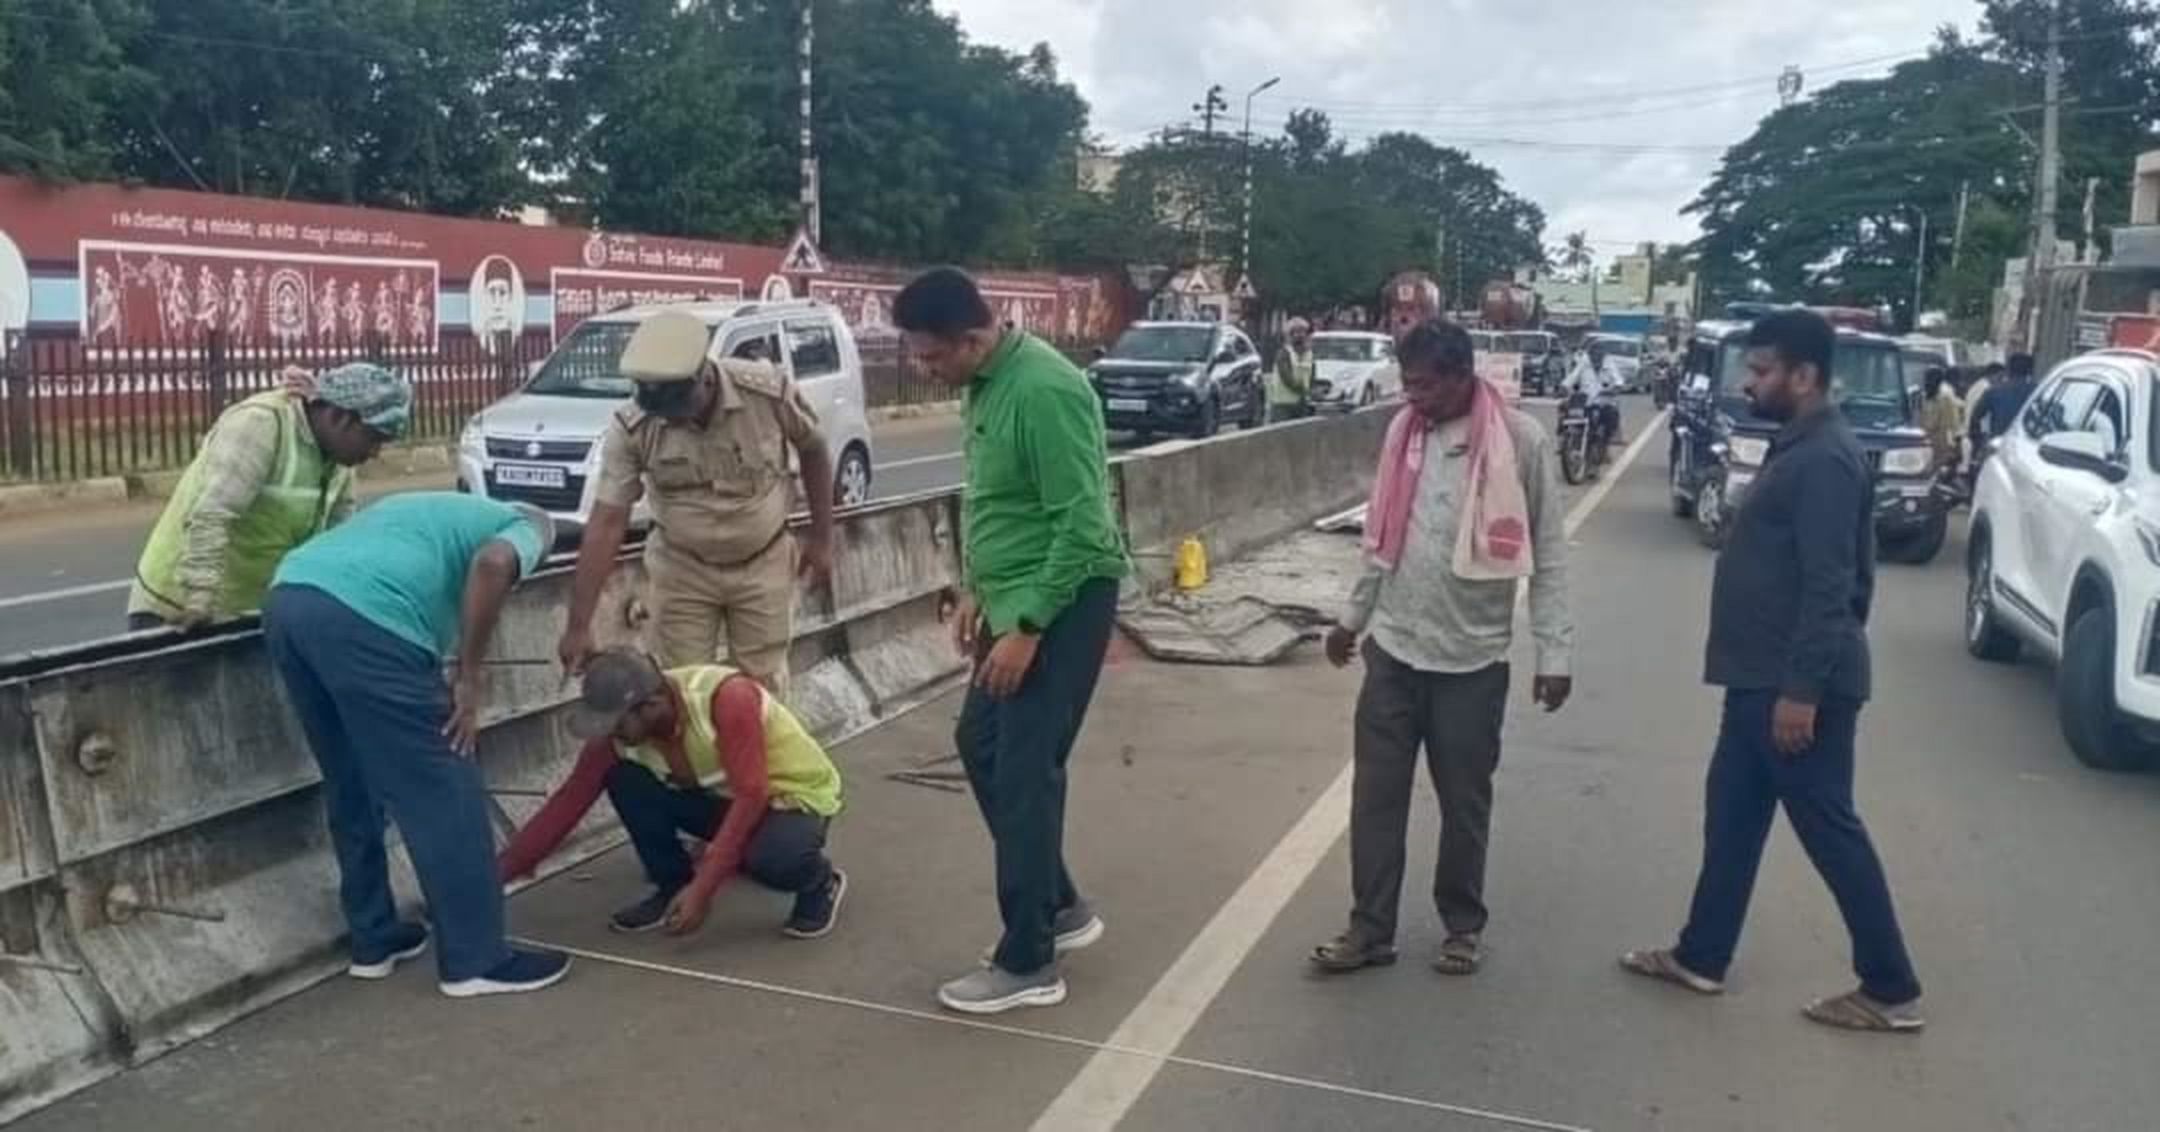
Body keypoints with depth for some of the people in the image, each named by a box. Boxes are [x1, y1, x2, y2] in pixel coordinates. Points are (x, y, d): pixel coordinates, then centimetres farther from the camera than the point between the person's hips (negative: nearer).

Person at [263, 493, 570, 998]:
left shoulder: (435, 509, 39)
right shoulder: (522, 528, 17)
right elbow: (492, 564, -8)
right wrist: (469, 679, -3)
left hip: (287, 603, 8)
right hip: (360, 618, -8)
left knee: (350, 788, 21)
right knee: (442, 790, 2)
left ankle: (374, 940, 31)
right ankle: (475, 959, 9)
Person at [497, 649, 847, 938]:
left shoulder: (727, 698, -33)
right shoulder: (620, 730, -15)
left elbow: (752, 796, -34)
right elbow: (569, 801, -9)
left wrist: (702, 888, -36)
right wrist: (501, 872, -13)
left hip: (796, 796, -6)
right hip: (725, 798, 6)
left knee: (772, 860, -39)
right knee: (623, 779, -15)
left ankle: (819, 883, -3)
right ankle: (672, 888, 3)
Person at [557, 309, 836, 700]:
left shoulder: (769, 390, -23)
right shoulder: (631, 428, -21)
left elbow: (813, 450, -3)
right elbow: (606, 524, -18)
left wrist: (822, 539, -1)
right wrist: (579, 625, -19)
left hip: (764, 564, 0)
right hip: (682, 571, 1)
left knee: (762, 689, 9)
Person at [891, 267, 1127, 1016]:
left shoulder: (1043, 390, -23)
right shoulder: (984, 385, 7)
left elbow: (1082, 523, -25)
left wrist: (1028, 628, -22)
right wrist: (977, 589, 15)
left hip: (1062, 604, -10)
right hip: (1016, 600, 10)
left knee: (1025, 772, -5)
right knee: (980, 744, 16)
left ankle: (1028, 964, 8)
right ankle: (1060, 908, 28)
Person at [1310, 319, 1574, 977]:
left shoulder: (1521, 440, -11)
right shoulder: (1403, 429, 3)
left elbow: (1547, 555, -8)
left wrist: (1554, 652, -10)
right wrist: (1353, 616, 18)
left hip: (1472, 656, -4)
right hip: (1393, 647, 4)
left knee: (1464, 800, 10)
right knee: (1375, 793, 6)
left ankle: (1463, 925, 27)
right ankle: (1370, 929, 17)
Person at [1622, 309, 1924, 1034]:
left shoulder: (1824, 459, -20)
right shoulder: (1799, 448, 13)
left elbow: (1829, 588, -24)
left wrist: (1801, 690, -25)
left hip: (1797, 683, -10)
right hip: (1765, 676, 10)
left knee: (1829, 830, 0)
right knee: (1732, 816, 15)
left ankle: (1891, 990, 13)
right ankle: (1700, 957, 26)